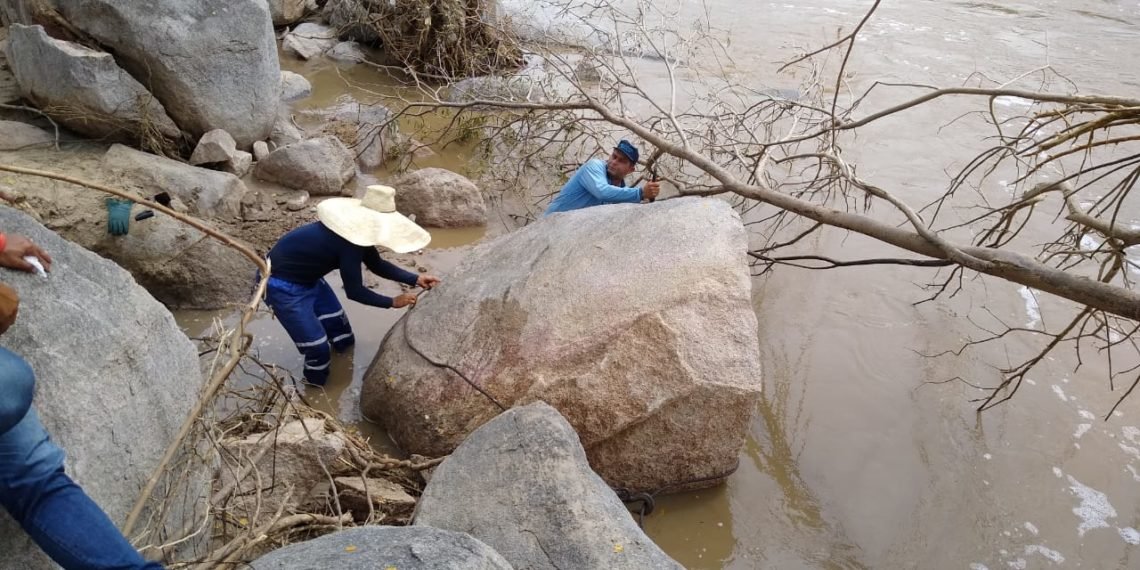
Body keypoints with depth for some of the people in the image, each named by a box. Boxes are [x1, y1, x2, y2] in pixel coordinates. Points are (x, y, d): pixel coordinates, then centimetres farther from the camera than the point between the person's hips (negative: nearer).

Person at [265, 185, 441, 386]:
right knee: (318, 349, -5)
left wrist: (416, 280, 1)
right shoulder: (348, 243, -33)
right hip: (282, 286, -10)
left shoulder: (357, 231, -4)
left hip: (307, 279, 10)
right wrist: (393, 302, -16)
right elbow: (354, 291, -26)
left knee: (343, 340, 19)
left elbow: (377, 265, 8)